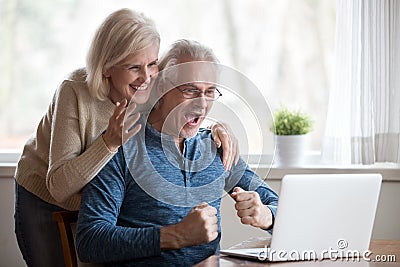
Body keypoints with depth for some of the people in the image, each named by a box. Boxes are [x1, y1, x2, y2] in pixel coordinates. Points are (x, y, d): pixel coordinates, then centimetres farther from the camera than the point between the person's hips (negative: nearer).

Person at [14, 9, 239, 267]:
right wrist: (110, 142, -47)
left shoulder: (154, 90, -20)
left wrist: (217, 128, -25)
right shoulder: (75, 92, -32)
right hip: (45, 201, -4)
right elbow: (58, 187, -35)